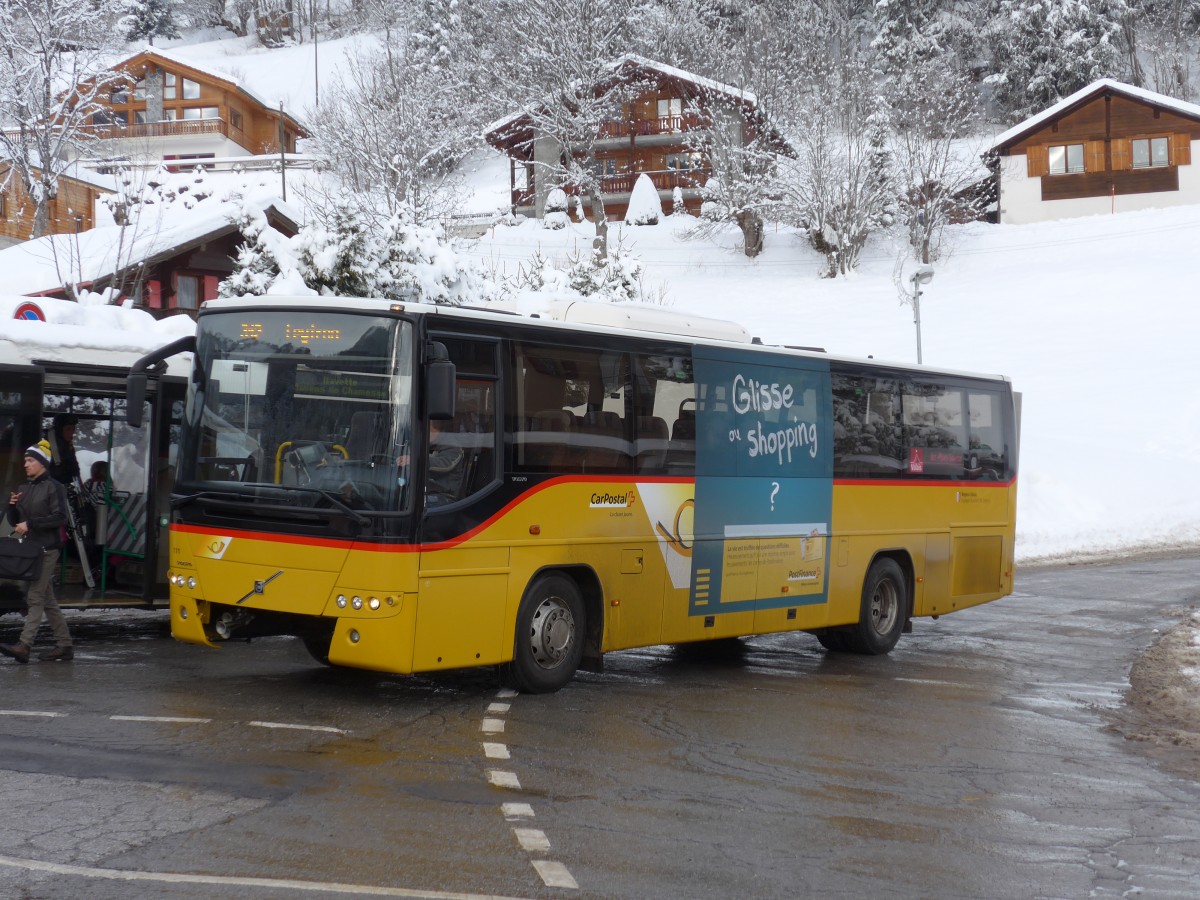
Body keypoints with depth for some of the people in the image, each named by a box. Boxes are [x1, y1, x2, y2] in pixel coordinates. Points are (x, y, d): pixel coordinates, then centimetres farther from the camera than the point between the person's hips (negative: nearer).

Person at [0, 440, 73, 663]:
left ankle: (24, 645, -18)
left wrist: (30, 524, -18)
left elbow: (60, 518, -16)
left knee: (35, 597, -13)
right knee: (48, 600, 10)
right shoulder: (25, 489, 17)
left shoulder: (54, 488, -6)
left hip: (47, 550, -8)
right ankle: (64, 645, 15)